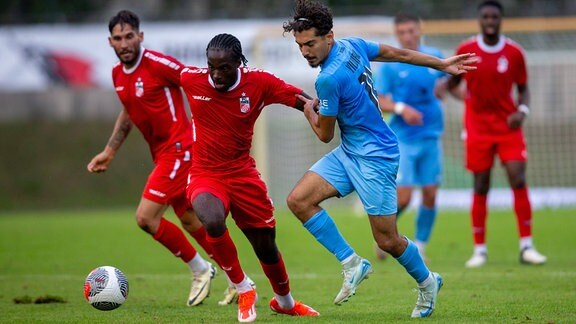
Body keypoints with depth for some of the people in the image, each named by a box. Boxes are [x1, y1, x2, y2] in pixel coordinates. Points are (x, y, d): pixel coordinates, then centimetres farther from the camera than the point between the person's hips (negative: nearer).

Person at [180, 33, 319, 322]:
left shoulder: (259, 83, -12)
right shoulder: (190, 80, -11)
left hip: (243, 175, 2)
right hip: (205, 176, -1)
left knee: (266, 246, 11)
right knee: (213, 222, -33)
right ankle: (243, 291, -9)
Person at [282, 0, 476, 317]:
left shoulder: (329, 79, -26)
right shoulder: (353, 45, -1)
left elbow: (324, 134, -12)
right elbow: (399, 54, 13)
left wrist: (309, 110, 10)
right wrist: (442, 65, 27)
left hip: (374, 159, -10)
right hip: (349, 153, 10)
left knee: (387, 241, 1)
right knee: (298, 199, -5)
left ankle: (426, 282, 28)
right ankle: (352, 264, 2)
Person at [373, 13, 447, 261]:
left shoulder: (435, 57, 6)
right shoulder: (390, 65, -4)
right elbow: (379, 102, -5)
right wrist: (401, 108, -21)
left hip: (431, 137, 3)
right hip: (403, 139, -3)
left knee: (430, 195, 2)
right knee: (403, 197, -8)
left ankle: (420, 248, 18)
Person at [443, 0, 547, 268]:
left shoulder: (514, 52, 0)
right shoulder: (466, 50, 0)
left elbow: (523, 88, 8)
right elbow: (453, 81, 11)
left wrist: (522, 110, -10)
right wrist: (455, 91, -12)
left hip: (508, 126, 0)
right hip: (478, 128, 0)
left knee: (518, 180, -11)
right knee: (481, 187, 0)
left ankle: (526, 246, -6)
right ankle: (479, 250, 9)